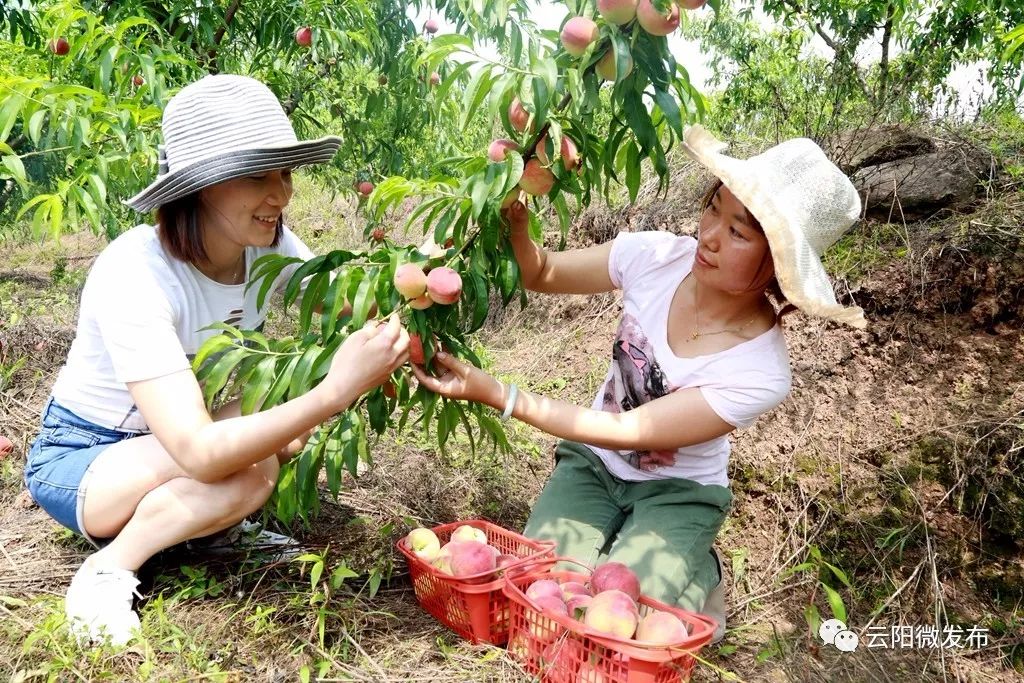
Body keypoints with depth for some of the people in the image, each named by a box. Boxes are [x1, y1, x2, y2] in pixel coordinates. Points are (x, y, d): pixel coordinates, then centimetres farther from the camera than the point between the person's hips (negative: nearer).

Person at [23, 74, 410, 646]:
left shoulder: (270, 245, -15)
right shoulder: (134, 275, -34)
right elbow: (200, 453, -42)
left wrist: (395, 335, -42)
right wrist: (334, 391, -52)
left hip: (174, 449, 6)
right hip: (79, 458, -6)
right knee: (248, 471, -31)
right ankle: (109, 566, -9)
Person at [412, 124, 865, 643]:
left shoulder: (759, 375, -29)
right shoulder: (657, 257, -19)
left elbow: (629, 433, -27)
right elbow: (543, 275, -6)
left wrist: (496, 395, -32)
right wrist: (516, 223, -30)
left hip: (678, 492, -3)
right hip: (593, 463, 3)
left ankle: (696, 577, 9)